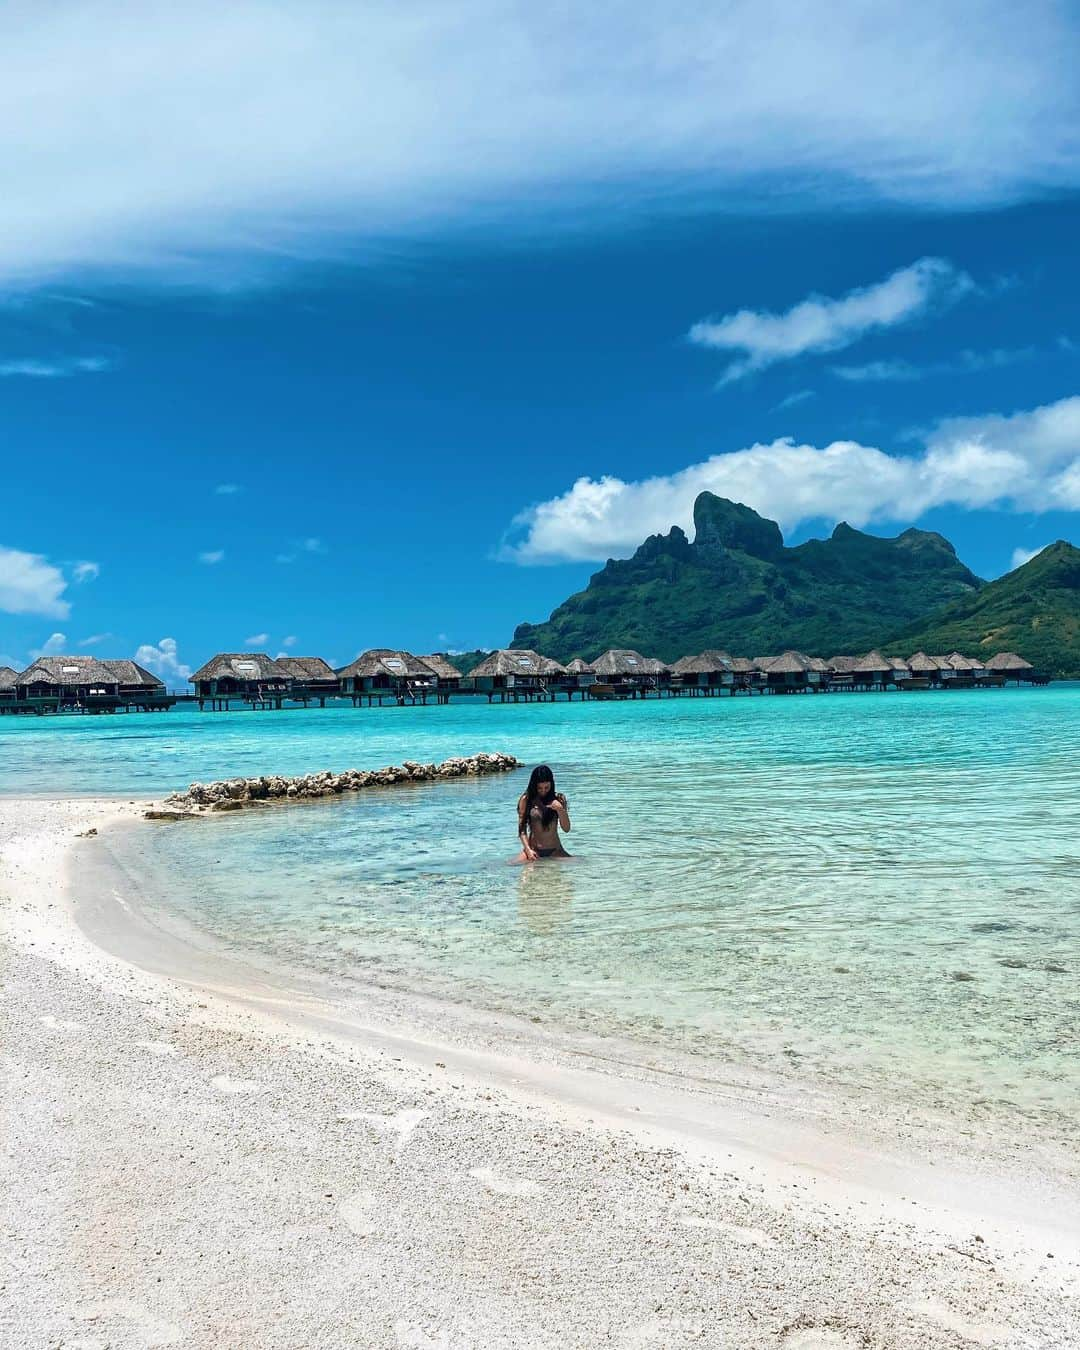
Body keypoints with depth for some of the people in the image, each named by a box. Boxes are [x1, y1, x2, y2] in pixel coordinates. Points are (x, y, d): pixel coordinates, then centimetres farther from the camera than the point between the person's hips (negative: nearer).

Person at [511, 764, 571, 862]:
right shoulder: (526, 800, 0)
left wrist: (560, 810, -12)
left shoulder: (558, 799, 5)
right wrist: (528, 850, -13)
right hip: (534, 850, -2)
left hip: (554, 851, 2)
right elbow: (522, 829, 0)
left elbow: (566, 828, 3)